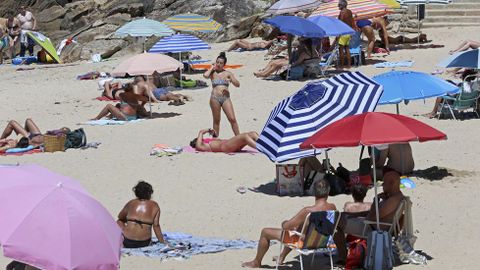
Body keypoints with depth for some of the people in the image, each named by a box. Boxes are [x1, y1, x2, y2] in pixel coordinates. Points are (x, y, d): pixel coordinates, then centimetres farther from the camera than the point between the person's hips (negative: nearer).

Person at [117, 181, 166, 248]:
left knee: (119, 222, 30)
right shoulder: (154, 206, 2)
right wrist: (162, 242, 3)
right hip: (144, 243, 1)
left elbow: (120, 217, 21)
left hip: (127, 242, -1)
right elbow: (156, 226, -3)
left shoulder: (131, 203, 5)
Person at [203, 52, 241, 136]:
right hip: (215, 98, -1)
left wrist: (231, 80, -13)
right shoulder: (212, 73, 6)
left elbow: (238, 84, 8)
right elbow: (205, 75, -17)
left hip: (226, 98, 1)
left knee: (232, 119, -7)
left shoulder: (228, 73, 10)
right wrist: (212, 68, -1)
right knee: (216, 120, 6)